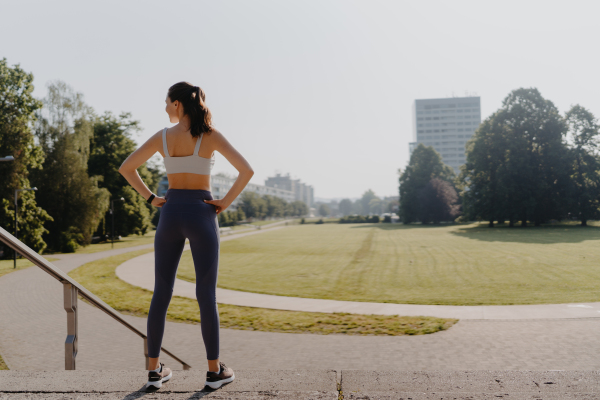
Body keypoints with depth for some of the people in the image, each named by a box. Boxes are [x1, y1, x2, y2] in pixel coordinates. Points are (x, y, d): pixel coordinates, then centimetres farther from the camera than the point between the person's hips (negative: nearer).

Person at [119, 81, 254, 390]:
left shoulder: (162, 136, 2)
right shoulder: (211, 136, -6)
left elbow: (125, 168, 7)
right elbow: (246, 170, -14)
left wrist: (151, 198, 8)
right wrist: (225, 202, -5)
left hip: (170, 214, 3)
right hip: (201, 214, -3)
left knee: (161, 293, 8)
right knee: (206, 295, 2)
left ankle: (154, 370, 13)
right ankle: (214, 371, 10)